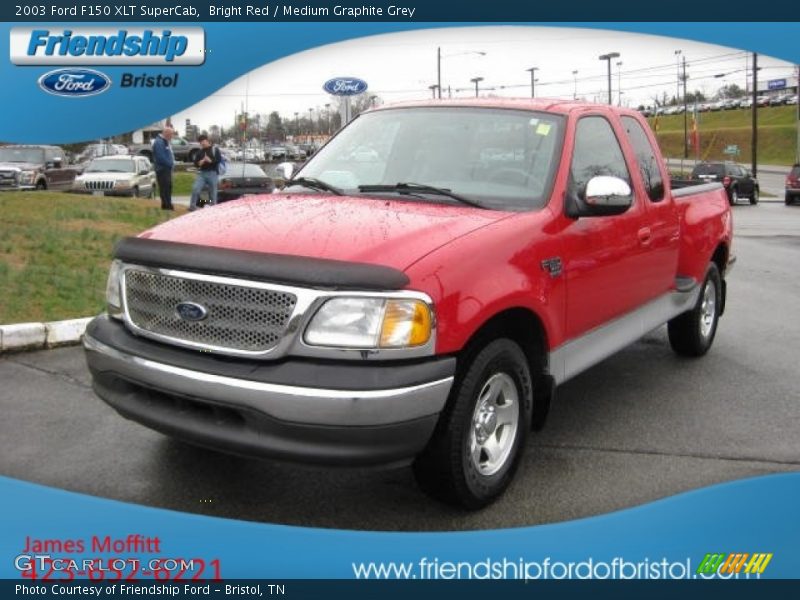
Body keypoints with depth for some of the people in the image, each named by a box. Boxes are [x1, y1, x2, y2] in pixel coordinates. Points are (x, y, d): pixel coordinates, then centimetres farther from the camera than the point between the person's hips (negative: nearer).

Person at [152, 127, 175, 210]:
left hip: (167, 168, 10)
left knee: (168, 186, 13)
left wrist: (172, 163, 7)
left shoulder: (166, 141, 17)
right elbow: (161, 157, -23)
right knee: (164, 187, -9)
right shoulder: (159, 142, -16)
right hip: (162, 169, -10)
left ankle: (168, 204, 20)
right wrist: (170, 164, -16)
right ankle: (166, 205, -7)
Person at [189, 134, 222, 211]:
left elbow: (219, 160, -8)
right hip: (202, 173, 3)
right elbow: (196, 163, 13)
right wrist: (201, 161, -6)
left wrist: (210, 160, -10)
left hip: (212, 173, -3)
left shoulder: (214, 149, 4)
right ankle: (192, 206, -7)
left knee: (212, 192, 1)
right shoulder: (200, 151, 17)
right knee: (195, 189, -13)